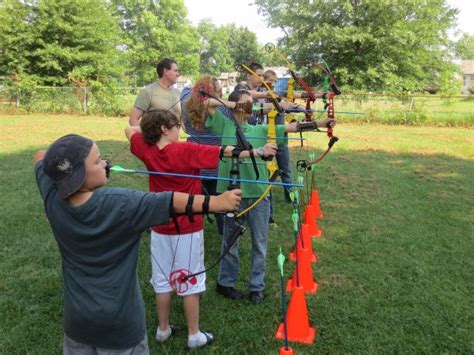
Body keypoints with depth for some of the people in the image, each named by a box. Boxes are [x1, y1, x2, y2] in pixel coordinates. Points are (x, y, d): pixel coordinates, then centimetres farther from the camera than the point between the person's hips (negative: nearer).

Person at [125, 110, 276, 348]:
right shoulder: (187, 151, -19)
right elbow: (225, 151, -22)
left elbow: (130, 130, 15)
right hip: (188, 228, -4)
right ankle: (194, 335, 18)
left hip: (160, 228, 5)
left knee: (162, 281, 14)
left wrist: (148, 128, 16)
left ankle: (163, 329, 29)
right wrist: (260, 151, -22)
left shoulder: (146, 151, -5)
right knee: (190, 282, 7)